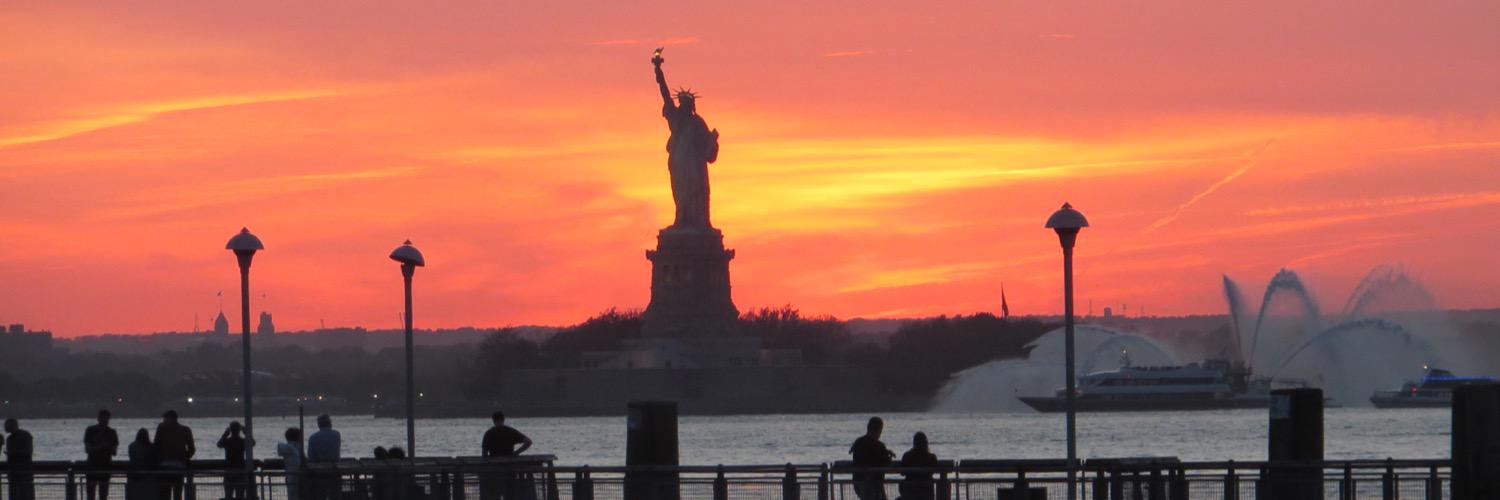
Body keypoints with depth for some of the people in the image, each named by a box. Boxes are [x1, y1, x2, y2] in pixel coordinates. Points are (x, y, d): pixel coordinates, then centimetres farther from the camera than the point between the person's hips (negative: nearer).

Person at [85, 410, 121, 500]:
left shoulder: (111, 432, 6)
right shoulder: (90, 431, 1)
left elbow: (114, 452, 4)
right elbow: (87, 449, -6)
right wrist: (100, 447, -20)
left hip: (105, 467, 1)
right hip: (92, 466, -1)